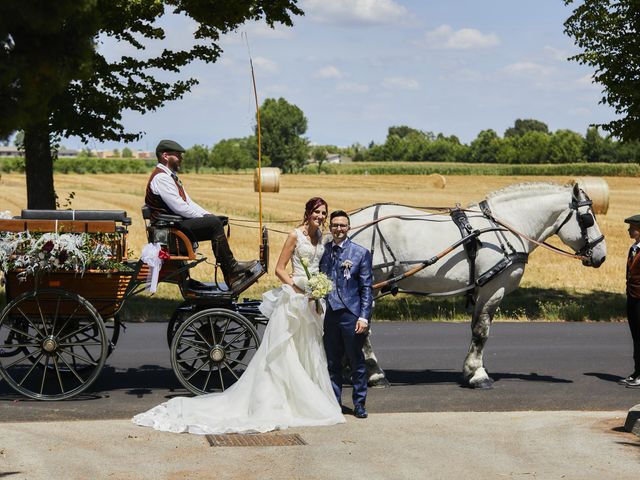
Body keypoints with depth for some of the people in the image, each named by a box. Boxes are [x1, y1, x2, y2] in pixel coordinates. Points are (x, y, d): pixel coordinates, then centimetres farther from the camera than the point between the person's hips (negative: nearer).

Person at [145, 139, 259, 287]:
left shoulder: (170, 176, 21)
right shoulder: (161, 178, -14)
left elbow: (189, 203, 20)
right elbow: (179, 207, -20)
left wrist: (208, 215, 6)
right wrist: (206, 218, -12)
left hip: (177, 222, 10)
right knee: (214, 224, -19)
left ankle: (231, 276, -5)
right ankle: (232, 268, -14)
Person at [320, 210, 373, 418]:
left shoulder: (361, 253, -1)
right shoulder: (323, 251, 8)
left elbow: (366, 288, -2)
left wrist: (364, 317, -9)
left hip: (351, 315, -3)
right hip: (329, 314, 3)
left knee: (356, 361, 5)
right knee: (332, 362, 10)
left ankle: (359, 404, 16)